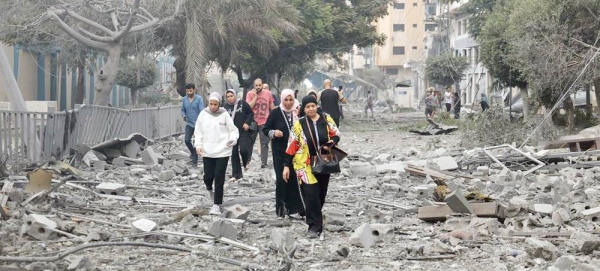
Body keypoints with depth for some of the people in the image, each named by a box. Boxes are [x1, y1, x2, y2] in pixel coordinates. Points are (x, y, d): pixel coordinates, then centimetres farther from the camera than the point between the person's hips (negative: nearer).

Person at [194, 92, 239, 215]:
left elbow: (233, 130, 1)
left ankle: (217, 205, 3)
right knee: (208, 176, 4)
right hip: (207, 152, 2)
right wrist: (198, 145, -5)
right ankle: (209, 189, 40)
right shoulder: (203, 114, 2)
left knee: (219, 178, -3)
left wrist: (232, 139, -18)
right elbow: (198, 132, 8)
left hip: (222, 151, -2)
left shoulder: (224, 115, -3)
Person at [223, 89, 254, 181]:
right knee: (234, 154, 3)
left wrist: (247, 123, -10)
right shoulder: (225, 107, 5)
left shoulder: (242, 103, -3)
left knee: (243, 150, -18)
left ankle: (246, 162, 17)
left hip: (243, 132, -3)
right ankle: (236, 174, 11)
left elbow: (251, 113, 3)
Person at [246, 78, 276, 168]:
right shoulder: (250, 94, -5)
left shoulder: (268, 93, -1)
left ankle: (264, 162, 0)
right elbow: (248, 107, -14)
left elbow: (272, 106, 11)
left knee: (264, 143, -2)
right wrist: (255, 96, -17)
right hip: (253, 122, 0)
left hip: (264, 123, 0)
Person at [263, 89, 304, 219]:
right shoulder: (275, 113, -2)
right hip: (280, 151, -1)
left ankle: (293, 207, 8)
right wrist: (273, 132, -16)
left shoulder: (298, 112, 2)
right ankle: (281, 209, 3)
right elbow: (265, 129, 3)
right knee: (281, 179, -3)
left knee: (295, 178, -2)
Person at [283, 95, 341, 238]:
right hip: (306, 164, -3)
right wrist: (287, 165, -4)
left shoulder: (326, 119, -1)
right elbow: (292, 146, -3)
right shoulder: (299, 124, -6)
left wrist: (331, 142, -16)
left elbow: (336, 135, 8)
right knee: (311, 194, -12)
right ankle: (314, 225, -7)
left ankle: (316, 218, 32)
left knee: (321, 193, 12)